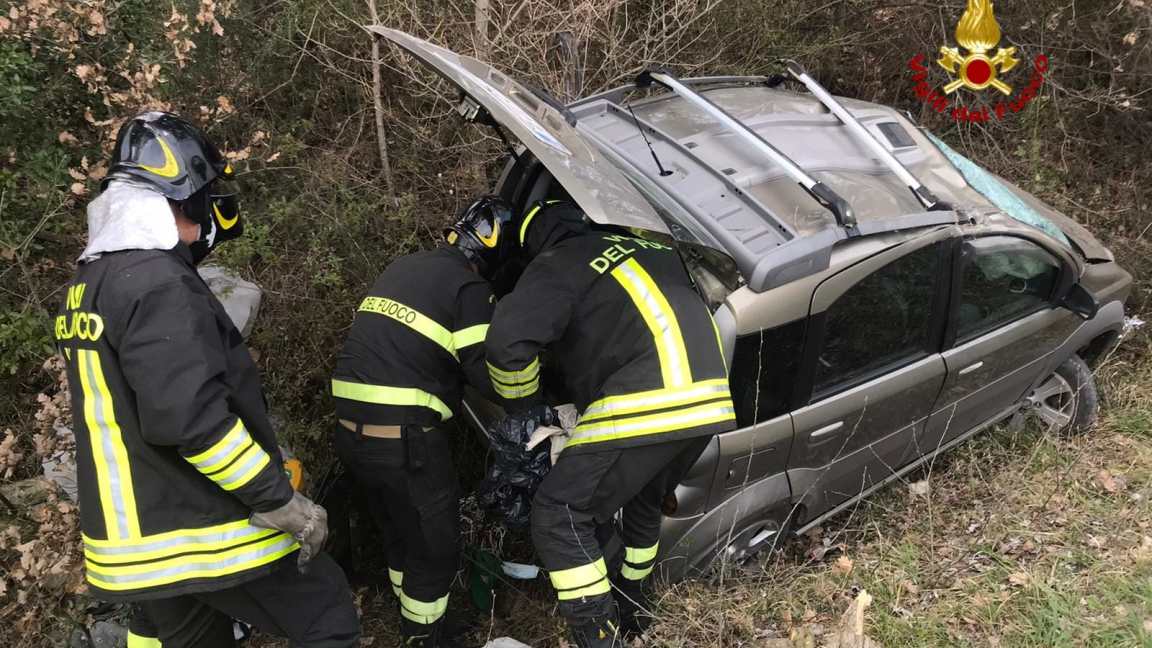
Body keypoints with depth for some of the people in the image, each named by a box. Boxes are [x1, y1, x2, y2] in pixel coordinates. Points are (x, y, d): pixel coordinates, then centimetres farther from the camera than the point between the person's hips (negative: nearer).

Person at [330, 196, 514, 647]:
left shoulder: (402, 267, 14)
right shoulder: (470, 289, -9)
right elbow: (489, 374, -13)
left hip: (350, 429, 8)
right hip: (404, 437, -8)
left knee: (398, 526, 27)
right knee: (434, 542, 12)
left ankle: (407, 603, 44)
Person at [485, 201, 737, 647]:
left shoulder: (556, 265, 3)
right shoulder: (649, 249, 25)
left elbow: (507, 342, -11)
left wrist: (524, 406, 8)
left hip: (648, 405, -8)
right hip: (708, 398, 9)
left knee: (560, 516, 2)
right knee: (644, 500, 31)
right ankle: (630, 604, 47)